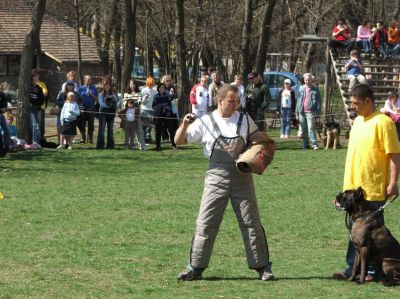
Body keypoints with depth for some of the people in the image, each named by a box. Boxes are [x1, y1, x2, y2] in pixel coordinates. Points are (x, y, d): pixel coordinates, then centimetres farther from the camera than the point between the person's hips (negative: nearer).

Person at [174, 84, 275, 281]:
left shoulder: (244, 120, 6)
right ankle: (196, 268, 4)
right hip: (216, 179, -1)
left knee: (251, 223, 3)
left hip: (242, 178, 1)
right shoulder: (205, 122, 0)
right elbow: (179, 141, 0)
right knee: (205, 223, -3)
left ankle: (262, 267, 11)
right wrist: (185, 125, -19)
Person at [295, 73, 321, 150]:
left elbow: (319, 101, 3)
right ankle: (305, 145, 15)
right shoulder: (301, 89, 15)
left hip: (310, 112, -5)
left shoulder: (315, 89, 5)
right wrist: (297, 112, 12)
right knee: (303, 129, 7)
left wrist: (318, 111, -7)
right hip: (302, 112, 5)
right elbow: (298, 101, 17)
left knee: (311, 128, -15)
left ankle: (315, 144, -16)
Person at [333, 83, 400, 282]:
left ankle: (374, 271, 9)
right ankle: (353, 269, 17)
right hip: (354, 187, 8)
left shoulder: (382, 122, -13)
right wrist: (348, 182, 20)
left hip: (374, 189, -8)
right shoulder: (358, 121, 13)